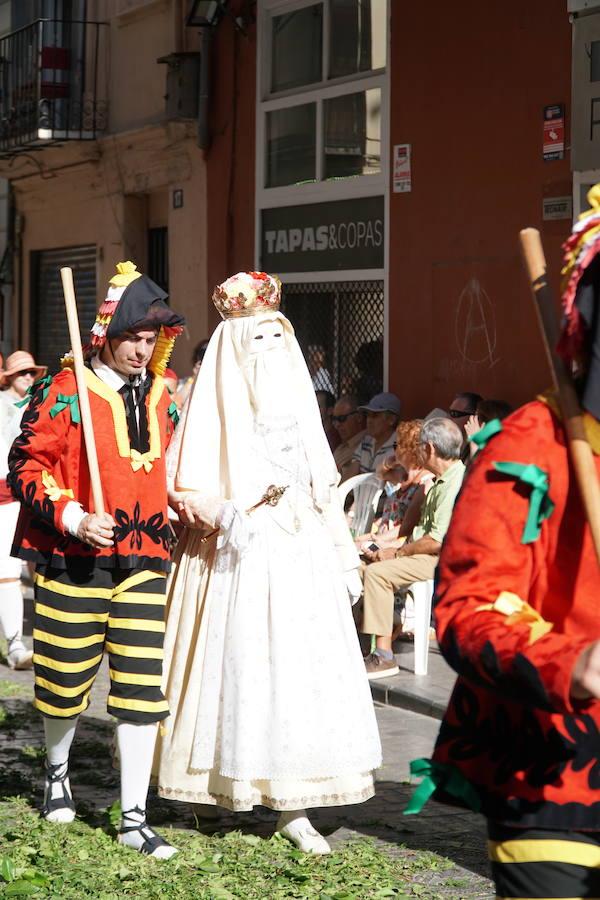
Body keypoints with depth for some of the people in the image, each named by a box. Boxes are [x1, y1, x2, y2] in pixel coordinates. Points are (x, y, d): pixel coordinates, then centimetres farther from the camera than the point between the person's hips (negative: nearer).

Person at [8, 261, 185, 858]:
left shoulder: (160, 398, 11)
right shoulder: (64, 392, -7)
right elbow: (25, 465, -9)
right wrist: (72, 517, -19)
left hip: (144, 558, 4)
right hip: (74, 560, -3)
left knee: (141, 686, -2)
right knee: (67, 674, 9)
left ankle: (134, 819, 3)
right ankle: (57, 772, 40)